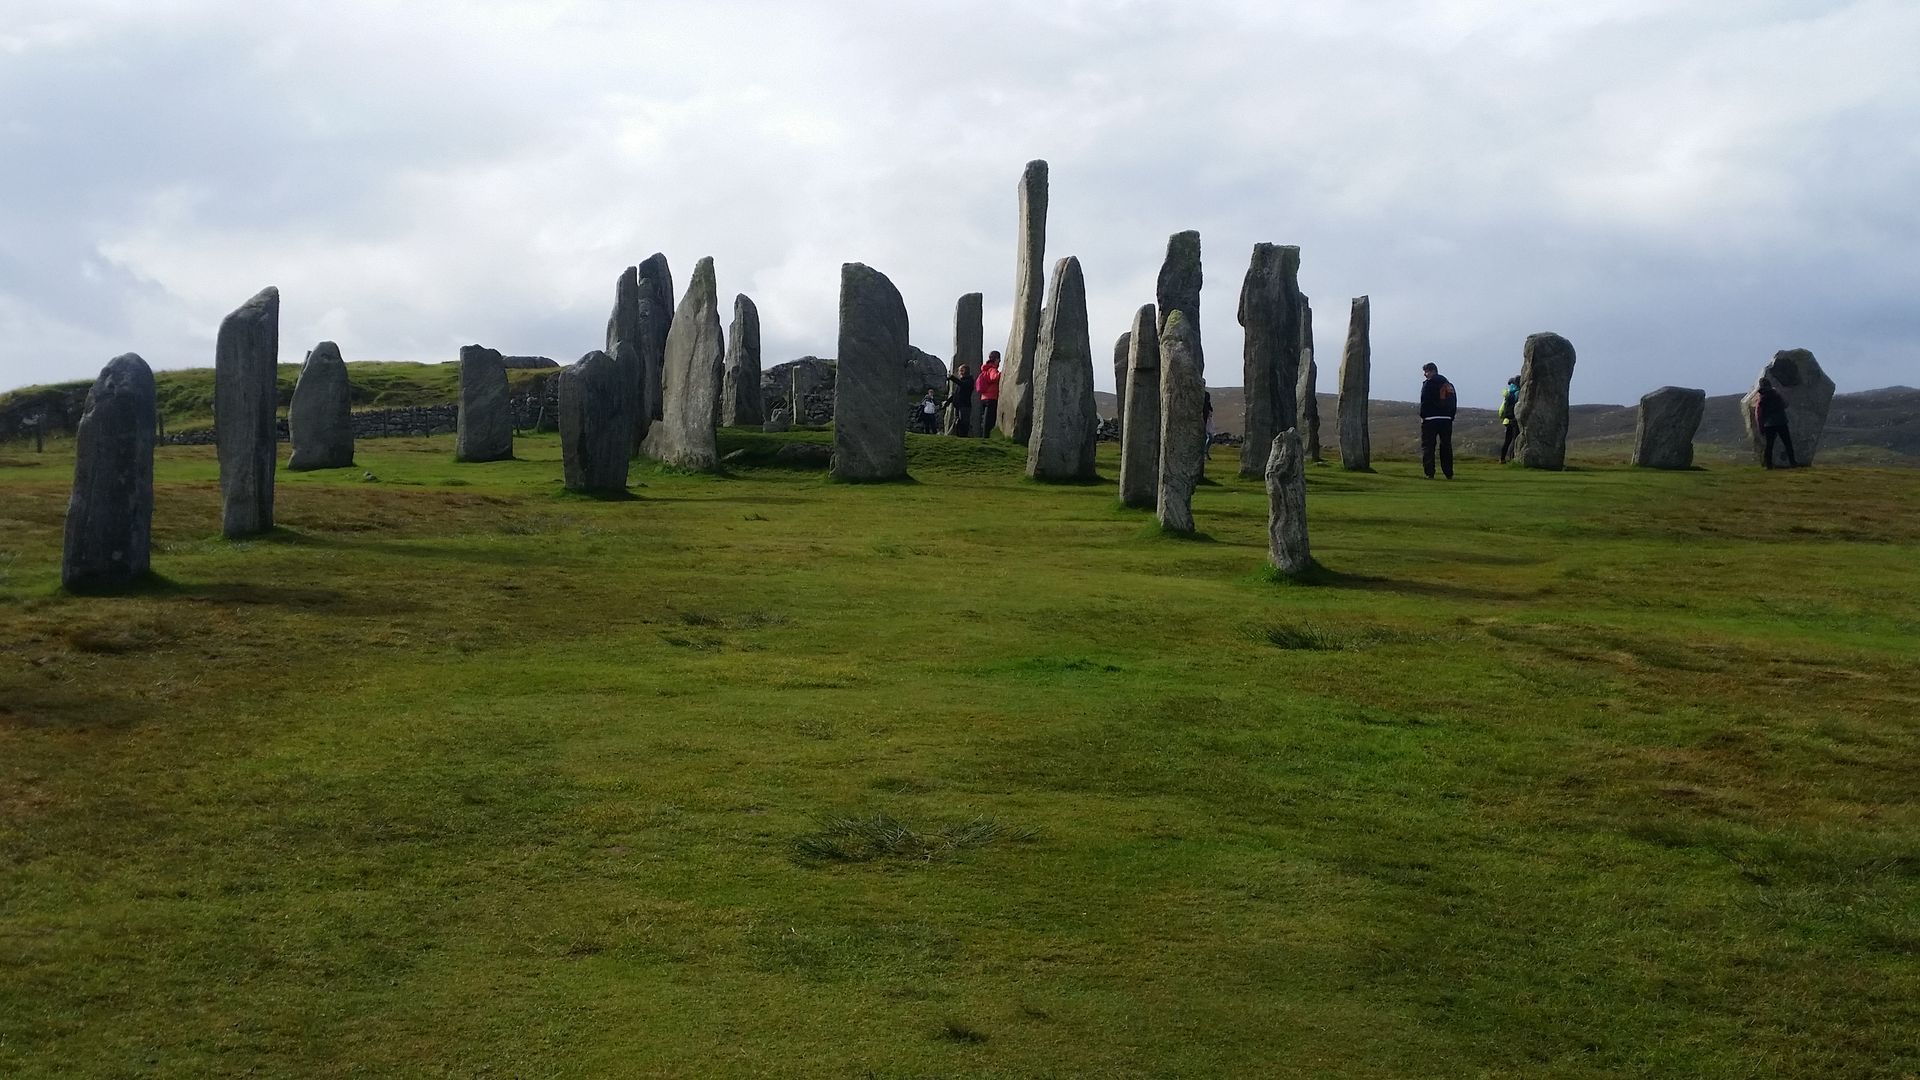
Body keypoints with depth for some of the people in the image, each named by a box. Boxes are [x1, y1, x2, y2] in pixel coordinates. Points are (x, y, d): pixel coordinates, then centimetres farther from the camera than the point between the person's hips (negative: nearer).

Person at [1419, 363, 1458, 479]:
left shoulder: (1428, 384, -5)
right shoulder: (1449, 385, 16)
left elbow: (1424, 402, -11)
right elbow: (1454, 404, 15)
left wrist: (1423, 416, -4)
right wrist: (1451, 417, 15)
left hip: (1430, 420, -6)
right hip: (1446, 420, 6)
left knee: (1427, 446, -2)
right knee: (1446, 447, 13)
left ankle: (1429, 473, -10)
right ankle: (1449, 473, 14)